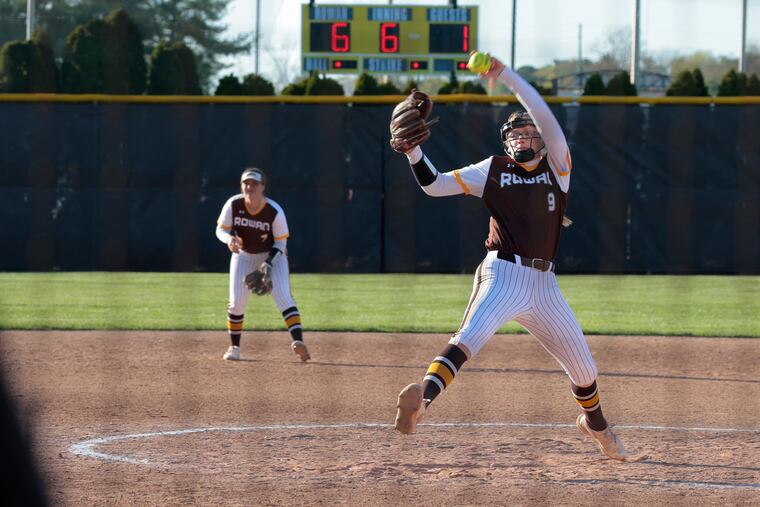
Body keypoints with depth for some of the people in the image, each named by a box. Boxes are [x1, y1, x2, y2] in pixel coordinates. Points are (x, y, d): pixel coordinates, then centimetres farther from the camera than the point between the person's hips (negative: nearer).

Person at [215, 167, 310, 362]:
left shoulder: (275, 212, -26)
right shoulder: (233, 205, -19)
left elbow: (280, 243, -15)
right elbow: (220, 230, -10)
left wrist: (269, 263, -29)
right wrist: (229, 239, -33)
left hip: (273, 255, -3)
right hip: (243, 255, 3)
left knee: (283, 296, -20)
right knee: (237, 301, -4)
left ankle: (298, 341, -31)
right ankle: (234, 347, 13)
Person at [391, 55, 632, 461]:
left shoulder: (557, 167, 10)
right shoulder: (493, 170, 8)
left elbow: (546, 119, -5)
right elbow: (434, 185, 5)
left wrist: (507, 76, -9)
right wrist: (413, 152, -11)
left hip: (543, 283, 3)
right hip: (503, 274, -3)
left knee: (582, 365, 12)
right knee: (471, 335, -32)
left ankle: (594, 424, 42)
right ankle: (422, 398, -53)